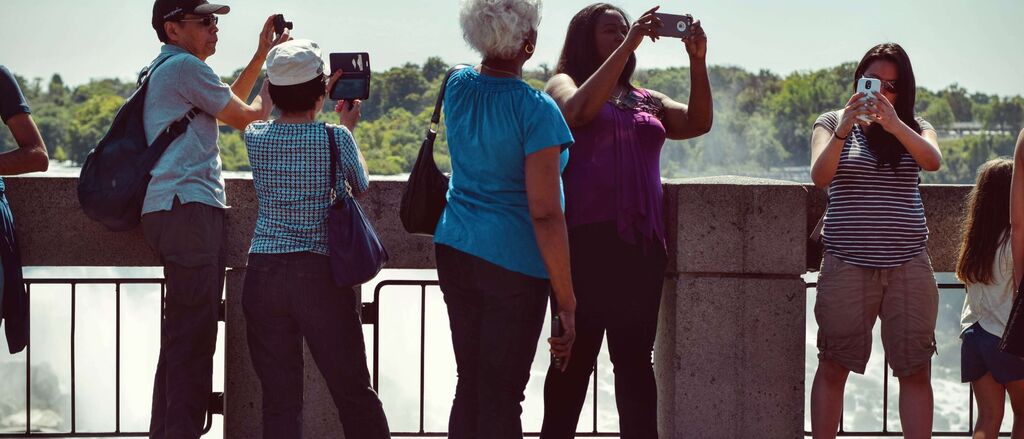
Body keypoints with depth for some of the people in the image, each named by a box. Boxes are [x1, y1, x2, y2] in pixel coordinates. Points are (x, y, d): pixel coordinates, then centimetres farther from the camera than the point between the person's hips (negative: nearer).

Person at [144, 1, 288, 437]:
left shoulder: (162, 70, 23)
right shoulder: (185, 67, -8)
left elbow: (227, 104, 29)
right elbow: (244, 118, -2)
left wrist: (262, 54, 27)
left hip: (174, 209, 11)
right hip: (188, 207, -11)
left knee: (182, 335, 12)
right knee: (191, 335, -13)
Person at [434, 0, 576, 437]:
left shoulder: (458, 86, 2)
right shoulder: (535, 110, -16)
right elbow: (545, 214, -18)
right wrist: (567, 302, -15)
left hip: (454, 250, 6)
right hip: (514, 262, -6)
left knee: (469, 384, 14)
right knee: (501, 398, -1)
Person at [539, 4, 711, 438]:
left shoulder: (647, 102, 20)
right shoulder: (563, 84, 8)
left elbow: (698, 122, 6)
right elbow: (581, 109, -15)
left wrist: (697, 61, -7)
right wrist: (627, 47, -17)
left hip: (642, 242, 5)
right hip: (585, 240, -5)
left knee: (635, 358, 5)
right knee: (576, 358, -4)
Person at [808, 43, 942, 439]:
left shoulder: (914, 128, 9)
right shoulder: (831, 123, 6)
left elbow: (933, 161, -12)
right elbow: (820, 177, -11)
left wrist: (893, 124, -27)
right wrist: (843, 131, -25)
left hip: (908, 265, 1)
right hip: (847, 265, -1)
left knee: (915, 372, 0)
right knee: (832, 368, 1)